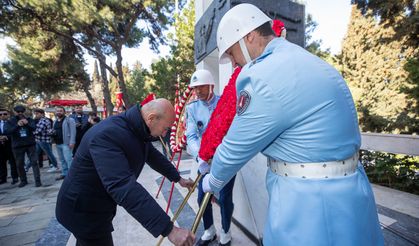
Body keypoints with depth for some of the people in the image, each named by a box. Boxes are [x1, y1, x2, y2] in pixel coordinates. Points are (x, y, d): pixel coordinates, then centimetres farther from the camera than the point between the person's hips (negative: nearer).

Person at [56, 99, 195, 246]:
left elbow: (153, 156, 10)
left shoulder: (138, 130, -6)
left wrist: (178, 178, 15)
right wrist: (168, 229, -46)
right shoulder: (107, 135, -35)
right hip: (83, 209, -8)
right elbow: (124, 187, -45)